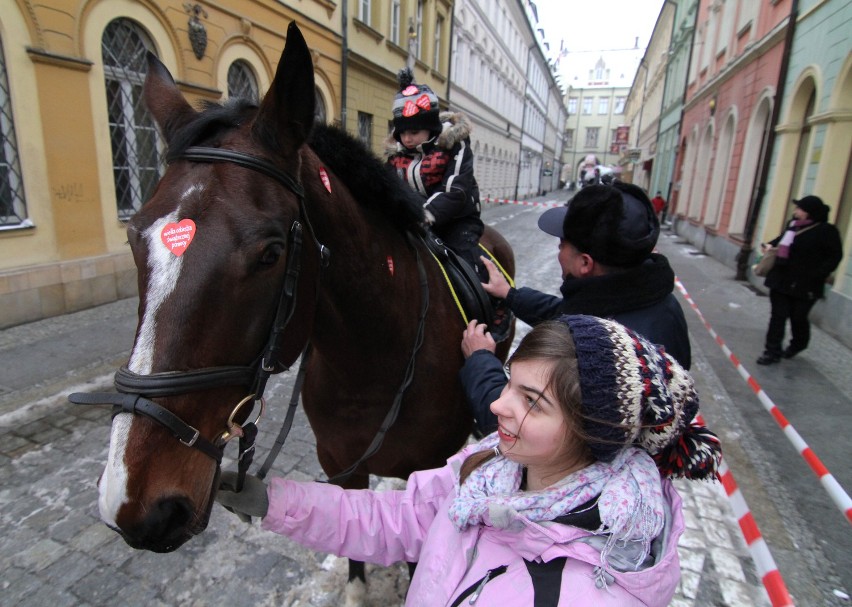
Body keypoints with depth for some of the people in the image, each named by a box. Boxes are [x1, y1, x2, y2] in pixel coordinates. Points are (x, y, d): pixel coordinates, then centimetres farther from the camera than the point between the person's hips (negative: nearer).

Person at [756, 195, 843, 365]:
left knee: (798, 318, 9)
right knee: (777, 316, 5)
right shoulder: (792, 224, 6)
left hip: (805, 285, -5)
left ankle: (798, 344, 37)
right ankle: (773, 351, 11)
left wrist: (821, 273, -22)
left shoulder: (826, 231, -11)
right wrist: (770, 244, 9)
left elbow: (835, 255, -11)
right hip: (781, 280, 5)